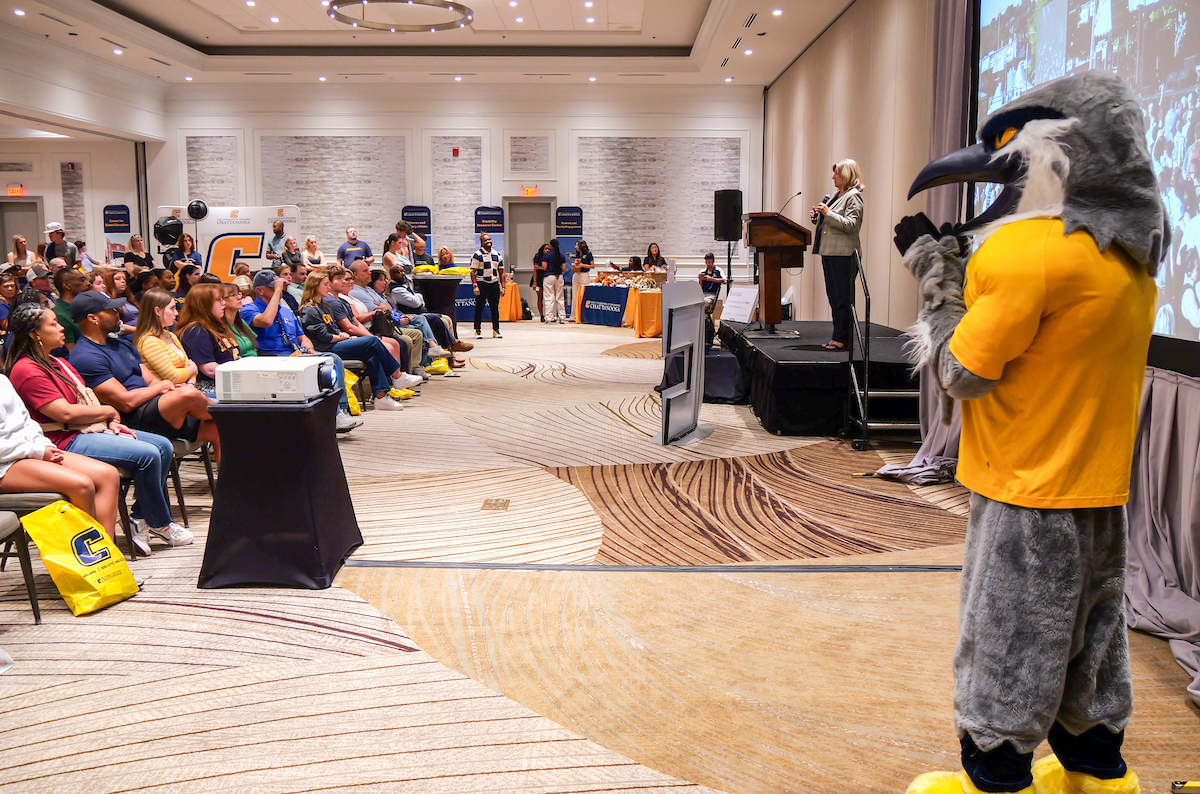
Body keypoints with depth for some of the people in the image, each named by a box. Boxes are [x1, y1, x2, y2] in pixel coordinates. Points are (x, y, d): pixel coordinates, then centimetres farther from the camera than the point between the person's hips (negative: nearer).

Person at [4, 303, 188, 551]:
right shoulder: (26, 371, -13)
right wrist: (108, 411, -7)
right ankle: (159, 524, -6)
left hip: (90, 430, 11)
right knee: (147, 454, -24)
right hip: (64, 441, -11)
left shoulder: (56, 363, 19)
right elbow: (66, 413, -20)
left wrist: (111, 422, 0)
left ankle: (141, 518, 1)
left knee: (164, 446, 0)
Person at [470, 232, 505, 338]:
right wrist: (475, 286, -16)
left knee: (495, 308, 6)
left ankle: (496, 330, 14)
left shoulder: (497, 255, 14)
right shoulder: (477, 255, -2)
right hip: (481, 284, -4)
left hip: (494, 284, 4)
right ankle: (478, 331, 7)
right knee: (479, 308, -1)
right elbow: (473, 272, -6)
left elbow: (501, 272, 17)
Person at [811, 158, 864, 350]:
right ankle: (838, 336, 16)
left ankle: (842, 338, -2)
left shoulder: (853, 196, -9)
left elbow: (851, 225, -19)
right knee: (833, 295, 11)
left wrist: (828, 213, -21)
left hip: (844, 254, -10)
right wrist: (817, 217, 8)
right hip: (829, 252, 10)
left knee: (843, 296, -6)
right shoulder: (836, 194, 19)